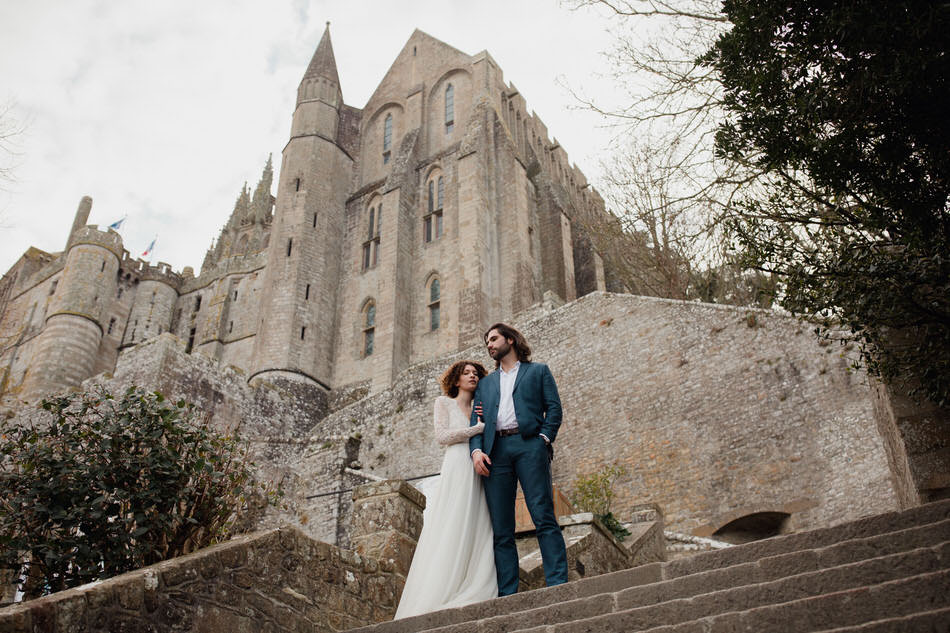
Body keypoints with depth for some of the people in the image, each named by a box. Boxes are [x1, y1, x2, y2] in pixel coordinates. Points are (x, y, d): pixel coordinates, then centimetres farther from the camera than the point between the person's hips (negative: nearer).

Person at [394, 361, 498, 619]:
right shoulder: (444, 403, 14)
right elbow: (442, 435, -1)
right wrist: (478, 428, -5)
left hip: (479, 474, 5)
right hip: (457, 469, -4)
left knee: (479, 531, -6)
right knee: (452, 532, -14)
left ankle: (474, 596, -9)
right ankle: (438, 596, -16)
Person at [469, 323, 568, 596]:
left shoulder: (538, 370, 19)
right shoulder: (486, 383, 28)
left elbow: (554, 408, 8)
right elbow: (476, 419, 17)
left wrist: (544, 438, -8)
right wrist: (476, 450, -2)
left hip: (529, 446, -3)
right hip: (496, 451, 4)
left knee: (544, 518, -12)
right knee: (501, 529, -2)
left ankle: (557, 583, -12)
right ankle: (507, 594, -1)